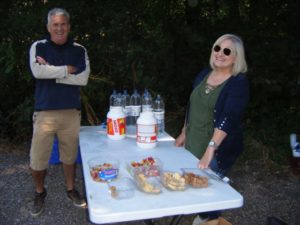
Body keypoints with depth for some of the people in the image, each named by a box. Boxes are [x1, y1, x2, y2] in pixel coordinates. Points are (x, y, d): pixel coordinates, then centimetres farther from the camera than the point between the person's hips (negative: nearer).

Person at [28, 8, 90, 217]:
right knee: (37, 160, 4)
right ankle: (40, 192, 31)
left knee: (70, 156, 15)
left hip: (71, 113, 1)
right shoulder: (38, 47, 2)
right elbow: (38, 71, -17)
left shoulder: (79, 50, 5)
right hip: (44, 113, -1)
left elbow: (83, 79, -9)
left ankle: (71, 189, 37)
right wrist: (67, 69, -11)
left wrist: (51, 71, -10)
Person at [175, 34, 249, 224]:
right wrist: (184, 133, 15)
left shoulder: (239, 82, -13)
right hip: (193, 144, 6)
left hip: (219, 149, -6)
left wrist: (211, 148, -34)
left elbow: (229, 117, -25)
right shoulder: (204, 74, 6)